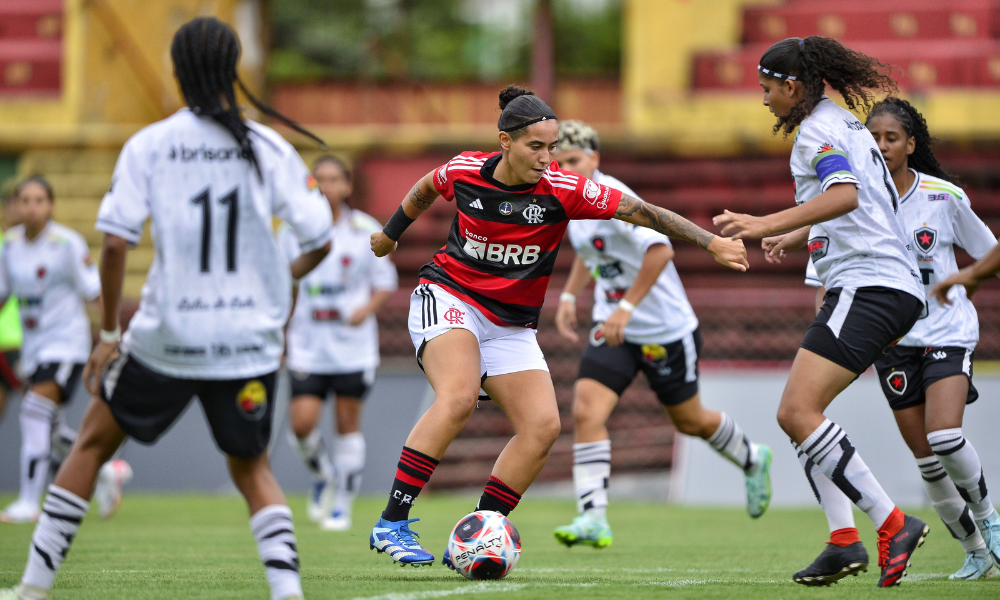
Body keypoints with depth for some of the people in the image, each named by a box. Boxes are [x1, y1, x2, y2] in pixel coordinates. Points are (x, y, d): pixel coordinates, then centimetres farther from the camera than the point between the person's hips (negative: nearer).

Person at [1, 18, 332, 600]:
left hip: (167, 336, -1)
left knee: (94, 442, 18)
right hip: (251, 340, 1)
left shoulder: (148, 146, -4)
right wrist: (285, 279, 24)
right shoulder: (269, 148, -1)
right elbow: (319, 240, 1)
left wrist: (109, 335, 1)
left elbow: (115, 244, -10)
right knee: (251, 467, 19)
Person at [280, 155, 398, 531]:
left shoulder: (366, 231, 0)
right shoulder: (293, 232, 3)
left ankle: (343, 504, 14)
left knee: (348, 422, 1)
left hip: (352, 344, -1)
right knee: (302, 421, -12)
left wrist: (366, 309, -15)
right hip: (307, 346, 1)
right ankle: (322, 476, 19)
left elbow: (386, 284, 4)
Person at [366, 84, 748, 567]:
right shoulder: (465, 171, -11)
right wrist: (390, 232, 29)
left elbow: (642, 212, -18)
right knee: (458, 397, -30)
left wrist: (713, 243, -27)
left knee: (542, 426, -13)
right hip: (449, 298, -3)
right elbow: (426, 188, 13)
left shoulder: (563, 190, -13)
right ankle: (391, 524, -29)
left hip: (511, 325, 3)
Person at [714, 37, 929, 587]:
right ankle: (844, 541, 2)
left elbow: (845, 195, -27)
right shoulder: (845, 124, 23)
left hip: (867, 285, -11)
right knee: (797, 414, 10)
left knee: (798, 412, -17)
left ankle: (892, 524, -20)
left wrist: (766, 224, -33)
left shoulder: (817, 131, -8)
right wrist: (796, 237, 48)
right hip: (894, 290, 11)